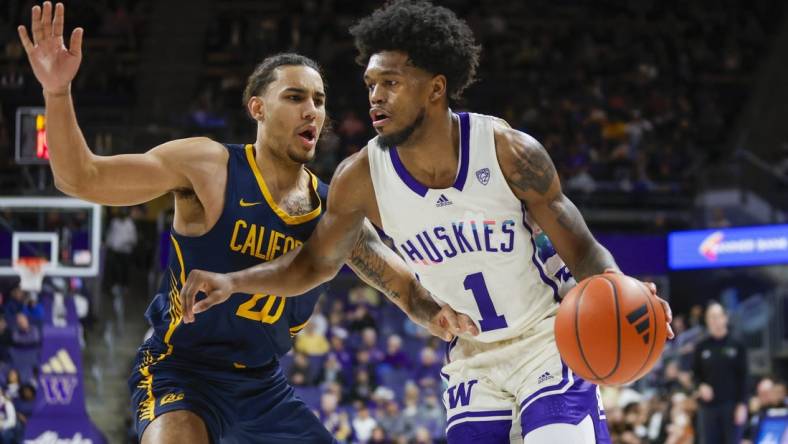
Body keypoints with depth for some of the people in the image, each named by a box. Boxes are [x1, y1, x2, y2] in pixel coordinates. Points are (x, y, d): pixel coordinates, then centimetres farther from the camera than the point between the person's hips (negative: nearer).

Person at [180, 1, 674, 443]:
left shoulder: (509, 151, -20)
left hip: (550, 341, -4)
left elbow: (583, 251, -13)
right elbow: (314, 264, 5)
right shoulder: (361, 177, -12)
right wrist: (230, 281, -11)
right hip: (475, 361, 4)